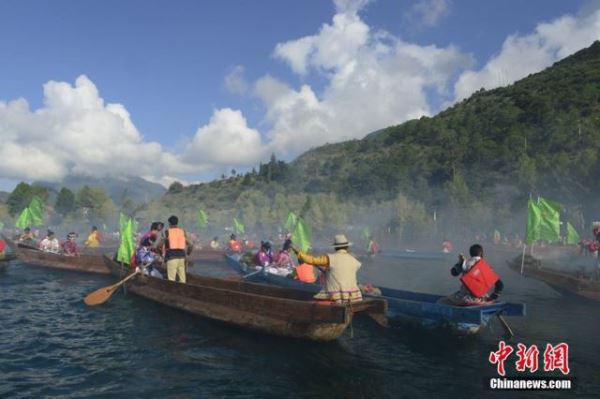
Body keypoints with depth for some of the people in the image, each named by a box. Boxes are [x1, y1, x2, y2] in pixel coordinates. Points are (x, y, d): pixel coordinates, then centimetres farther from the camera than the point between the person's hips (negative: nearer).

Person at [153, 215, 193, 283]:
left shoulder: (165, 232, 1)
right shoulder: (183, 232, 12)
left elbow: (156, 245, 0)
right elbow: (191, 244, 12)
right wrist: (187, 253, 26)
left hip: (171, 257, -4)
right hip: (181, 257, 4)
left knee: (171, 280, -2)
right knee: (182, 278, 9)